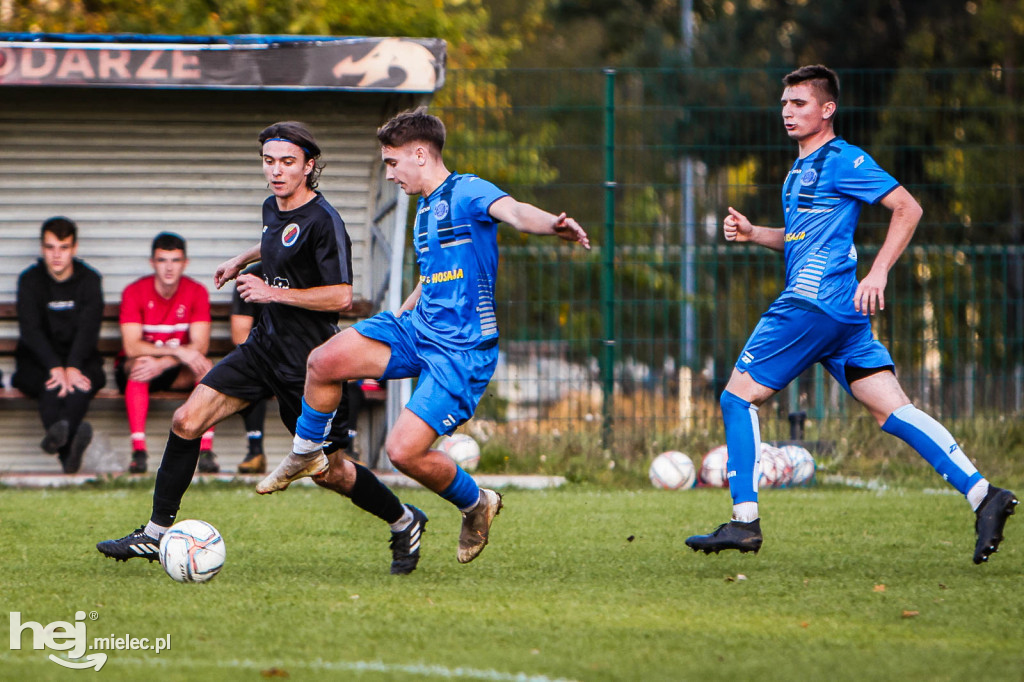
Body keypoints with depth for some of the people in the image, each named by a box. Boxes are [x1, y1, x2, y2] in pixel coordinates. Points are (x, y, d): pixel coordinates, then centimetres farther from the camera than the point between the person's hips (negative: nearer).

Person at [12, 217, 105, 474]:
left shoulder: (89, 280, 4)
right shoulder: (30, 280, 2)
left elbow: (88, 329, -10)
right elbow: (31, 330, -12)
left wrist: (72, 368, -29)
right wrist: (56, 368, -29)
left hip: (80, 358, 1)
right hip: (38, 362, -1)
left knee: (82, 382, -35)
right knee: (52, 385, -35)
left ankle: (59, 435, -65)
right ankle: (69, 452, -65)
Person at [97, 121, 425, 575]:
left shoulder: (324, 222, -18)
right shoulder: (273, 207, 8)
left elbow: (341, 297, -21)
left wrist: (273, 293, -20)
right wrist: (242, 260, 32)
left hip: (306, 360, -8)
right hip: (264, 346, 8)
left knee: (329, 468, 1)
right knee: (187, 421, -3)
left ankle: (404, 523, 26)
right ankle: (157, 533, 4)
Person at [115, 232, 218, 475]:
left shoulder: (197, 292, -6)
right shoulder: (134, 292, -12)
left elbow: (200, 346, -17)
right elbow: (132, 347, -22)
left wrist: (162, 363, -33)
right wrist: (177, 351, -34)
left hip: (176, 373, 2)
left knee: (205, 366, -28)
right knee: (139, 363, -35)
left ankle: (206, 451, -33)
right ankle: (138, 450, -42)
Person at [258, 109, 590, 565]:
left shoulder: (466, 193, -13)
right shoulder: (425, 211, 16)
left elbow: (511, 210, -35)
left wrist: (551, 224, -56)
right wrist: (390, 327, 35)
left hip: (461, 351, -8)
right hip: (417, 327, 8)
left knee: (404, 451, -16)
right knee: (323, 362, -9)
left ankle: (476, 505, 12)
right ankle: (306, 457, 16)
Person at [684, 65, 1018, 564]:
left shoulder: (843, 160, -6)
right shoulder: (801, 170, 22)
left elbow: (907, 208, -10)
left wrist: (878, 273, -16)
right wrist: (752, 233, 16)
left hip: (813, 302, -9)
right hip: (842, 315, 9)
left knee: (738, 396, -3)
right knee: (892, 411, 0)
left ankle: (744, 522, -2)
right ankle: (983, 495, -9)